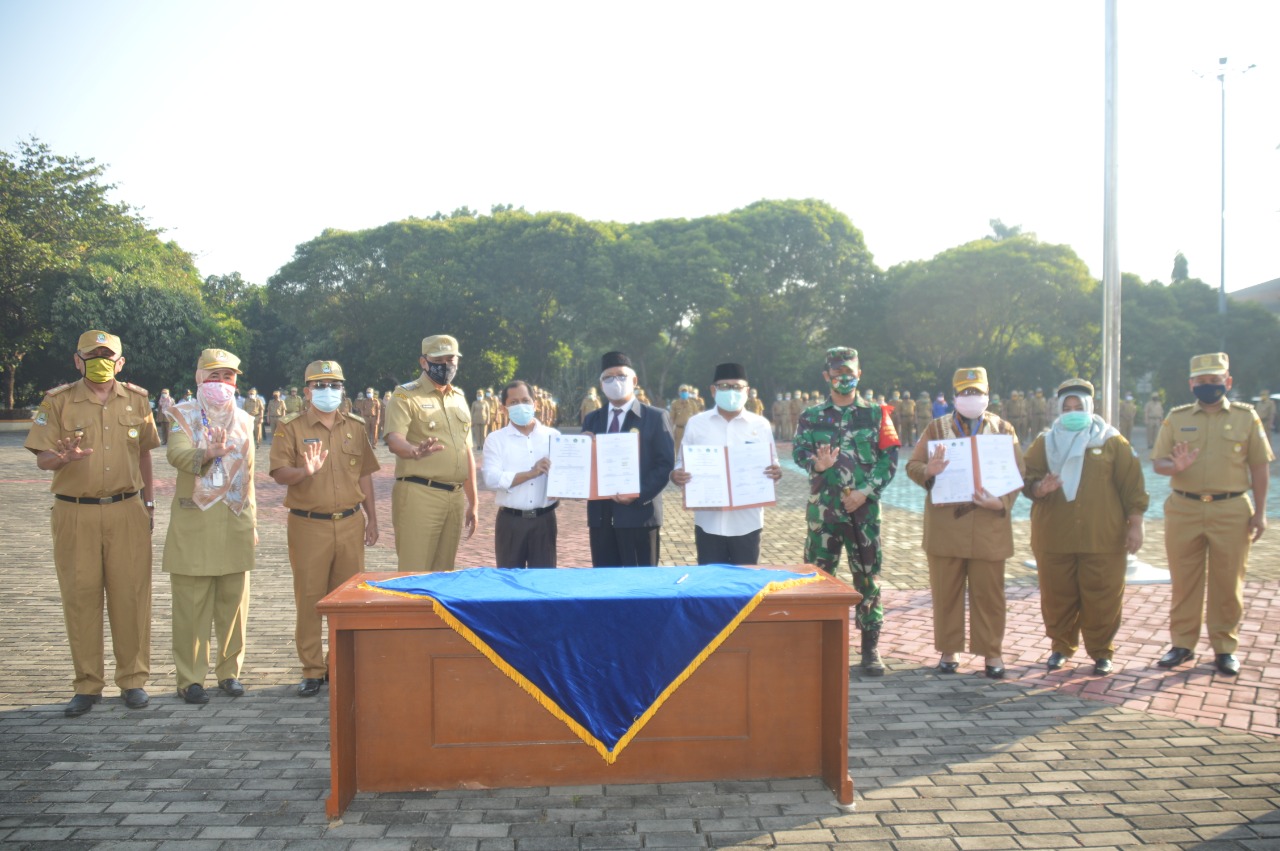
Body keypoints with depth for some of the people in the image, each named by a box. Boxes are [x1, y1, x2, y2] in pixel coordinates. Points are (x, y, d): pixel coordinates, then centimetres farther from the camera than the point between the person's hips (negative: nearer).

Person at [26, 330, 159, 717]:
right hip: (75, 514, -1)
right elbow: (42, 457, -3)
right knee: (80, 598, 3)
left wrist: (148, 500, 13)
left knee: (131, 596, 2)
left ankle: (133, 680, 14)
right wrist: (63, 458, -25)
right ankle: (87, 685, 14)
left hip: (126, 512, 1)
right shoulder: (57, 402, 0)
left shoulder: (136, 400, 6)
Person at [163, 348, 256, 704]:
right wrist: (208, 453, -37)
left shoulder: (243, 420, 17)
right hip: (194, 520, -4)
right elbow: (177, 454, -16)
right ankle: (190, 678, 5)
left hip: (235, 521, 4)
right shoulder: (184, 414, 3)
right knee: (191, 604, -2)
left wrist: (252, 521, 18)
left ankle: (229, 671, 17)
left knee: (234, 602, 6)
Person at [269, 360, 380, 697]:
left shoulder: (355, 427, 11)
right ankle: (313, 671, 11)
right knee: (309, 599, 1)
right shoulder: (291, 428, 1)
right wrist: (305, 471, -29)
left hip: (350, 523, 3)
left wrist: (371, 520, 11)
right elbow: (279, 474, -8)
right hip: (308, 525, -3)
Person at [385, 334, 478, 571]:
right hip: (418, 495, -6)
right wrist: (415, 451, -41)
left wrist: (472, 502, 20)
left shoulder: (459, 398, 17)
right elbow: (394, 440, -18)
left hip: (456, 497, 6)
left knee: (444, 574, 11)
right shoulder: (406, 395, -3)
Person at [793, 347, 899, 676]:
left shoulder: (875, 414, 6)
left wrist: (866, 491, -12)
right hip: (823, 509, 0)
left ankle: (870, 648, 12)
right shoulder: (812, 416, 8)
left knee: (868, 577, 3)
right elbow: (798, 450, -4)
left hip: (864, 509, 0)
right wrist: (816, 464, -27)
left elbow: (889, 457, 0)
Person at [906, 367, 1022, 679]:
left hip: (989, 526, 0)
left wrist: (1002, 502, -14)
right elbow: (913, 465, 4)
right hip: (945, 526, 0)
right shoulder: (937, 428, 8)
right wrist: (928, 471, -21)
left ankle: (993, 652, 15)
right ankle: (948, 650, 17)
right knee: (945, 592, 6)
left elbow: (1018, 474, 5)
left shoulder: (1003, 430, 9)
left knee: (989, 593, 4)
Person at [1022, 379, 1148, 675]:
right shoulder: (1044, 443, 8)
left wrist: (1135, 525, -1)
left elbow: (1132, 485, 4)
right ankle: (1061, 647, 24)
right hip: (1053, 537, 1)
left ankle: (1101, 652, 18)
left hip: (1103, 538, -1)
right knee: (1057, 597, 7)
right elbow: (1027, 481, 5)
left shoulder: (1112, 442, 4)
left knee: (1103, 598, 2)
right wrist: (1039, 488, -18)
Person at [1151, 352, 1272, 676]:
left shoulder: (1246, 417, 3)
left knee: (1228, 582, 6)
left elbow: (1259, 466, 4)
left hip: (1231, 511, -1)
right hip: (1183, 509, 1)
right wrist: (1175, 466, -20)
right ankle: (1182, 644, 19)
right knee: (1184, 580, 8)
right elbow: (1157, 462, 3)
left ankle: (1225, 648, 18)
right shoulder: (1176, 417, 5)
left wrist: (1259, 511, -1)